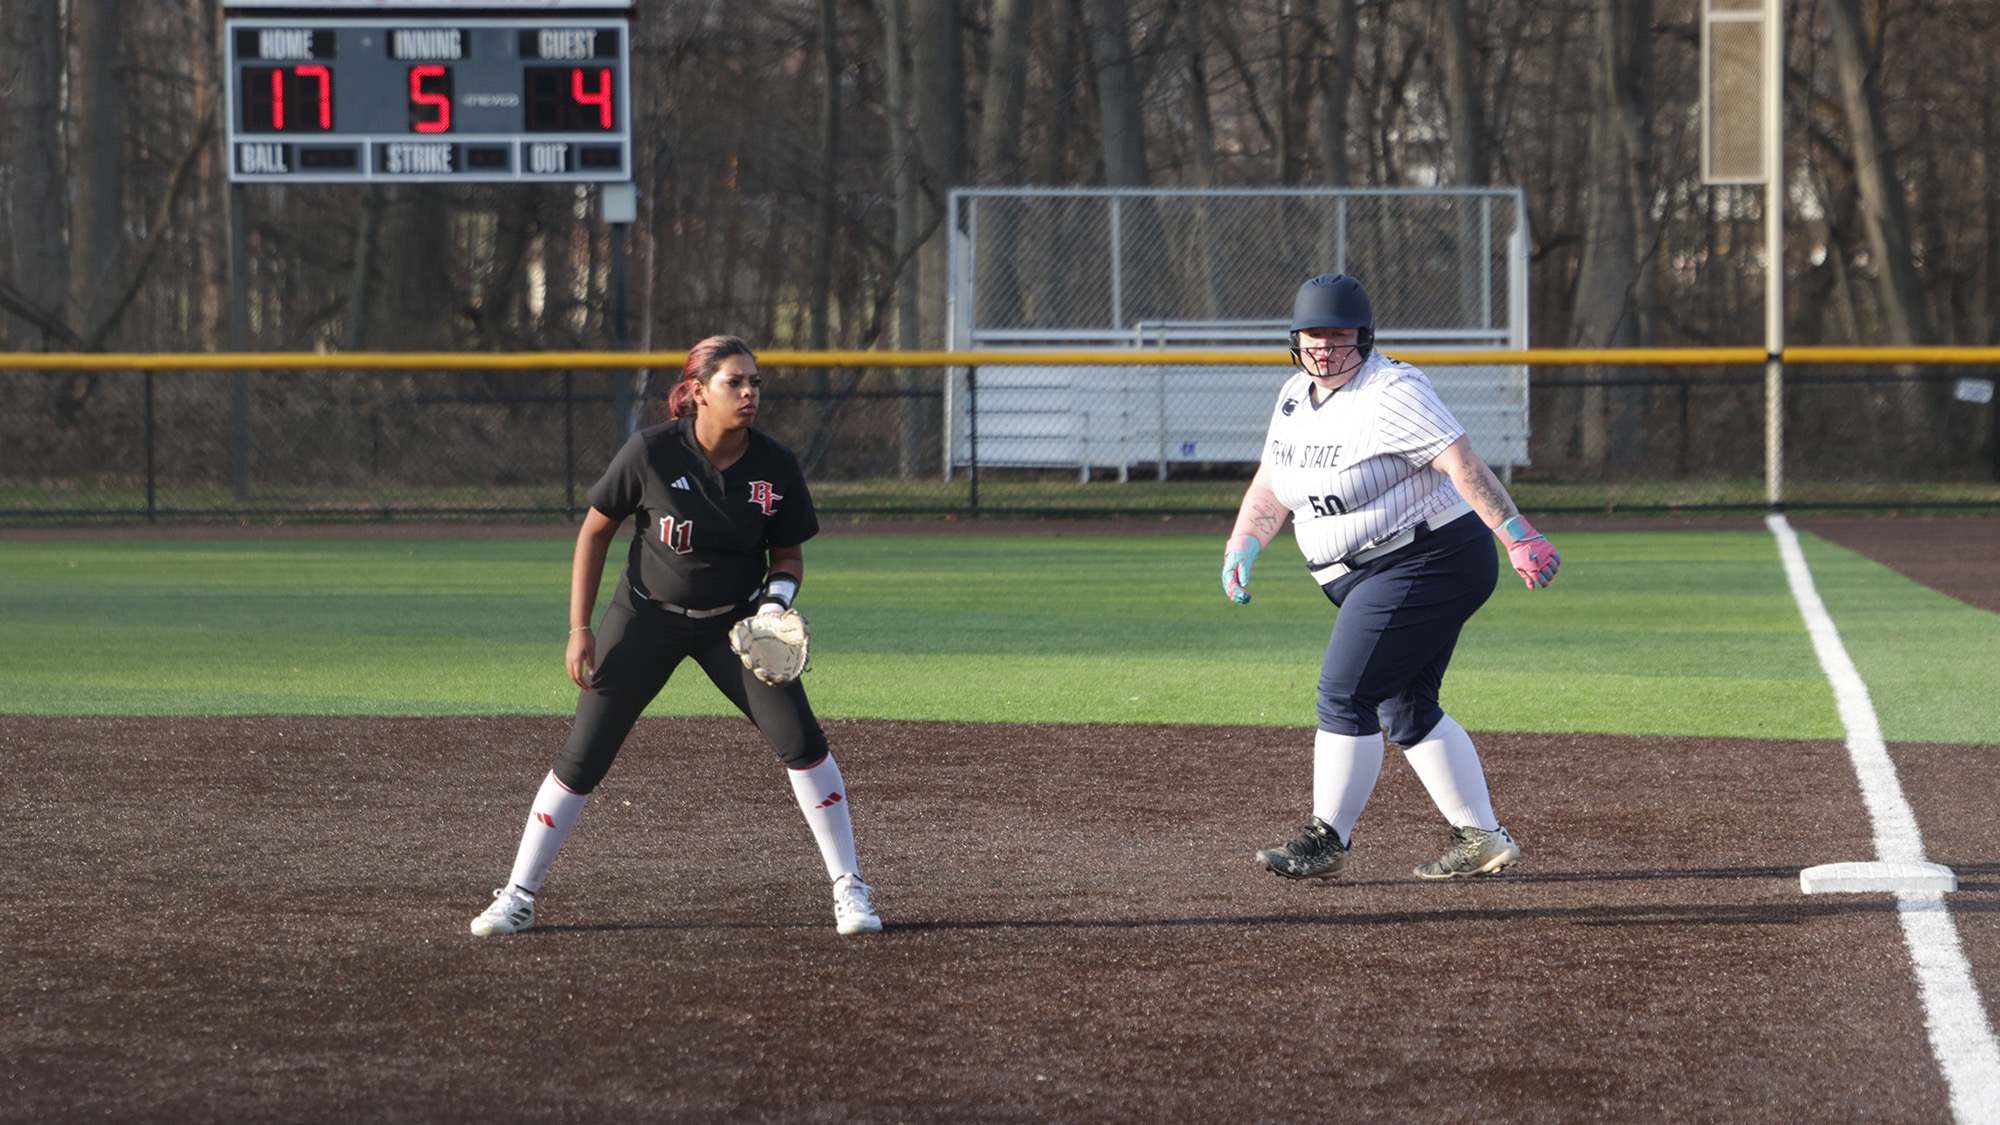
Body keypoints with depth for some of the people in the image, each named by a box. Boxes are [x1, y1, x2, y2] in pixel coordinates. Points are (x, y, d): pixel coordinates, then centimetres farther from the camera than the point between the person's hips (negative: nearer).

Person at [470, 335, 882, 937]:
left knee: (798, 736, -15)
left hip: (734, 621, 1)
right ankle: (516, 898, 10)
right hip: (646, 617, -1)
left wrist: (776, 601, -20)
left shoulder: (775, 466, -13)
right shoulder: (651, 452, -19)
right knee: (581, 757, -3)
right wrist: (580, 628, -8)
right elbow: (595, 531, -6)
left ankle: (848, 888, -1)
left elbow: (788, 556, 2)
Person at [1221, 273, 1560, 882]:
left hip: (1426, 566, -10)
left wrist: (1516, 534, -34)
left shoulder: (1391, 393, -18)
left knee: (1346, 694, -13)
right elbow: (1272, 484, 18)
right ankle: (1480, 837, 16)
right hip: (1365, 578, 10)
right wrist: (1242, 547, 3)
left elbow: (1462, 462, -26)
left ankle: (1328, 839, -6)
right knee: (1406, 708, 11)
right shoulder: (1296, 397, 10)